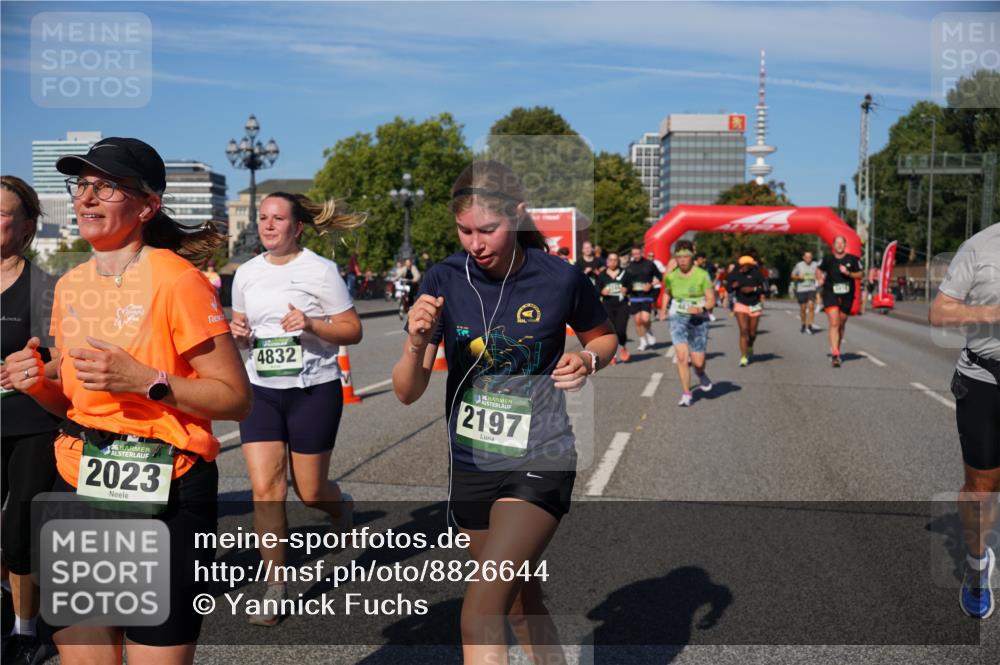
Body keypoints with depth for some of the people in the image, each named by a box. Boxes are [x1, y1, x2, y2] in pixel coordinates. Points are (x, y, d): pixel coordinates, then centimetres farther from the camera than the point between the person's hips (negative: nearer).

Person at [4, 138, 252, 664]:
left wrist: (145, 380, -22)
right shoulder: (69, 286, 9)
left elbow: (236, 399, -12)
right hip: (76, 485, 6)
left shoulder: (176, 281, -12)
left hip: (163, 498, -6)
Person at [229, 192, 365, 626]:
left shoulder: (320, 270, -7)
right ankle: (275, 587, 5)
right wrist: (238, 332, -4)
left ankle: (342, 509, 42)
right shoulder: (246, 273, 8)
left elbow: (352, 330, -7)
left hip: (313, 391, -4)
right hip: (261, 393, 4)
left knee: (310, 492, 4)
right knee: (265, 488, -6)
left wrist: (312, 325, -24)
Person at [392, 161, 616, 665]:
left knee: (482, 607, -17)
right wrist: (416, 343, -28)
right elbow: (407, 392, -8)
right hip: (469, 466, 4)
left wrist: (587, 360, -13)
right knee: (521, 602, 20)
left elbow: (604, 338, 9)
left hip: (539, 463, -4)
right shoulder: (444, 279, -7)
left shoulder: (560, 279, -12)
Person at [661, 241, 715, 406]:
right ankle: (686, 394, -5)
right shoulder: (671, 276, 1)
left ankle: (701, 374, 38)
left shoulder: (702, 275, -8)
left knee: (698, 362, -1)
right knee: (682, 356, -17)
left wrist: (702, 309, -24)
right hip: (678, 318, 1)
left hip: (699, 320, -1)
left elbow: (711, 300, -6)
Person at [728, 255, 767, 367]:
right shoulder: (734, 275, -4)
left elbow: (762, 289, -6)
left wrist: (752, 289, -23)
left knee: (752, 332, 9)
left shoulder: (755, 274, -7)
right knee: (743, 330, -14)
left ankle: (750, 347, 43)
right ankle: (743, 357, -12)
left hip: (754, 305, 1)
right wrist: (733, 286, -17)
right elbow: (729, 289, 4)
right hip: (740, 304, -1)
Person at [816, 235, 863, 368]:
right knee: (834, 323, -15)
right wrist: (819, 279, 1)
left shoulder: (852, 259, 0)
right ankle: (835, 355, -20)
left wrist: (848, 273, -14)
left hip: (847, 296, 2)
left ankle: (836, 350, 33)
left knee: (841, 325, 13)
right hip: (830, 294, -2)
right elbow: (819, 269, 19)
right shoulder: (828, 259, 1)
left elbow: (860, 274, 2)